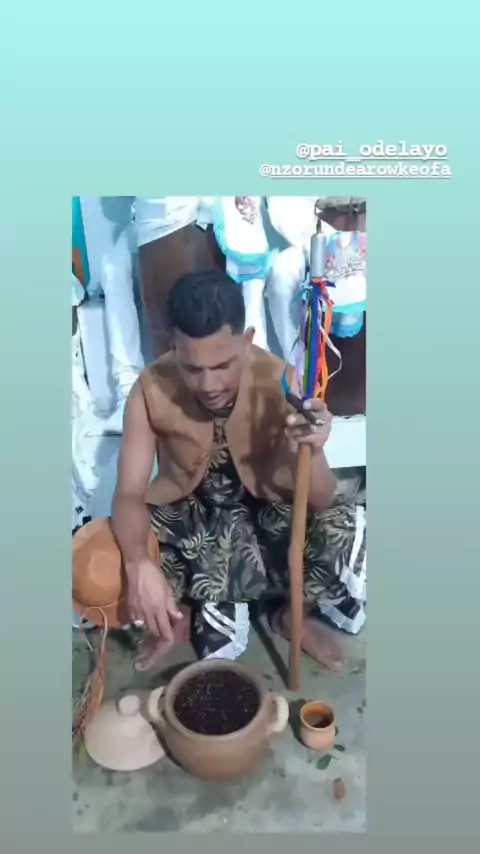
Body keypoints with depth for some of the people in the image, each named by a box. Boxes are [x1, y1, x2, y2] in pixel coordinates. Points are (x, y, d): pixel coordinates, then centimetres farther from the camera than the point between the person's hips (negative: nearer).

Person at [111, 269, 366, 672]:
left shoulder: (278, 381, -26)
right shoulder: (151, 389, -24)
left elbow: (319, 501, -24)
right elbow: (129, 495, -23)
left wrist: (311, 452, -47)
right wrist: (139, 564, -44)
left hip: (266, 507, 0)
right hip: (190, 510, 1)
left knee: (344, 531, -29)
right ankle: (180, 613, 8)